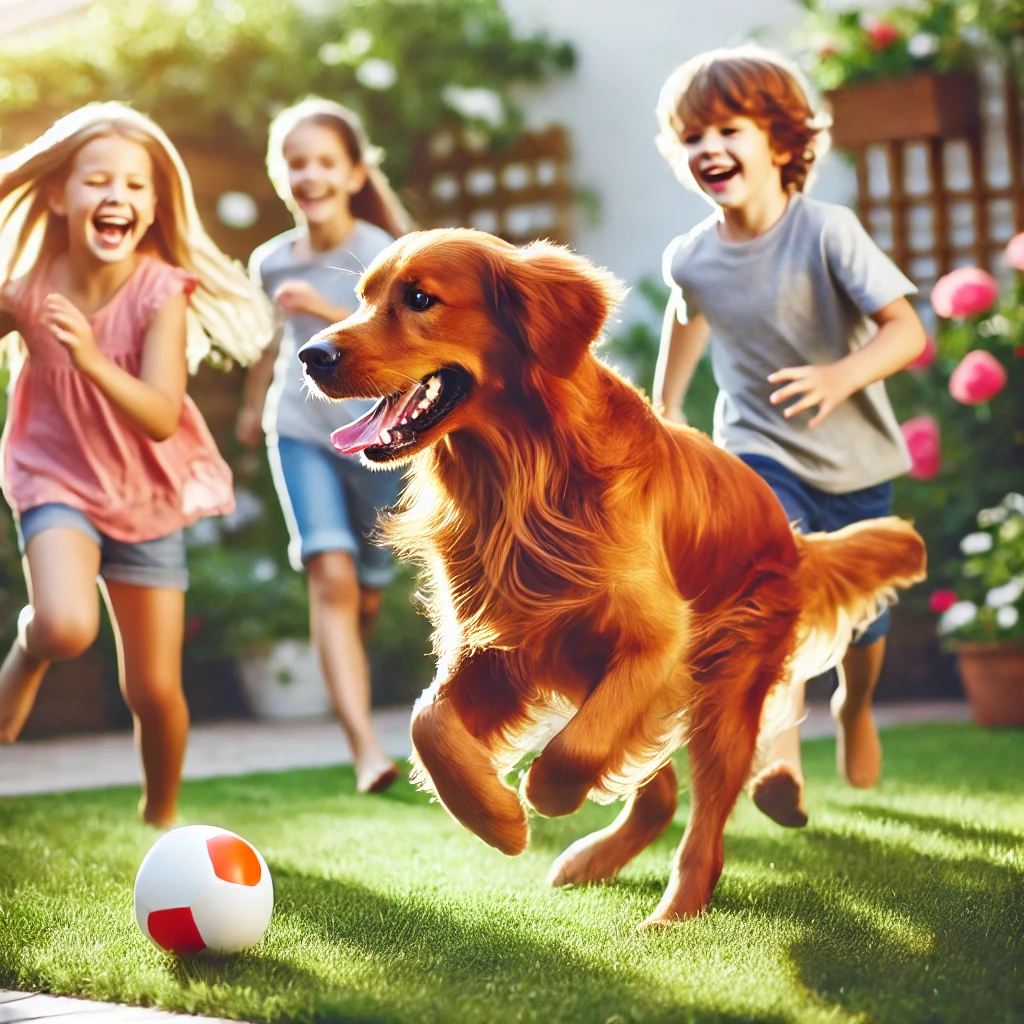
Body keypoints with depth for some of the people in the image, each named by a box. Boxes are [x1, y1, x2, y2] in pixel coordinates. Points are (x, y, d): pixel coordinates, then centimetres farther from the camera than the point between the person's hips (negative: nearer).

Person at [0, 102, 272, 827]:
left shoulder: (162, 292, -19)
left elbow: (160, 417, -29)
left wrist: (92, 361, -43)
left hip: (149, 497, 0)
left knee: (154, 690, 6)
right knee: (68, 627, -32)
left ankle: (161, 815, 33)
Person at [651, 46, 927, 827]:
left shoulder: (826, 231, -21)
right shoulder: (691, 258, -7)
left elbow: (907, 328, -27)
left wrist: (842, 377, -45)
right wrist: (666, 404, 27)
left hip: (854, 460, -1)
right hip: (760, 454, 1)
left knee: (862, 621, 15)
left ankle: (855, 709, 49)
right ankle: (781, 757, -34)